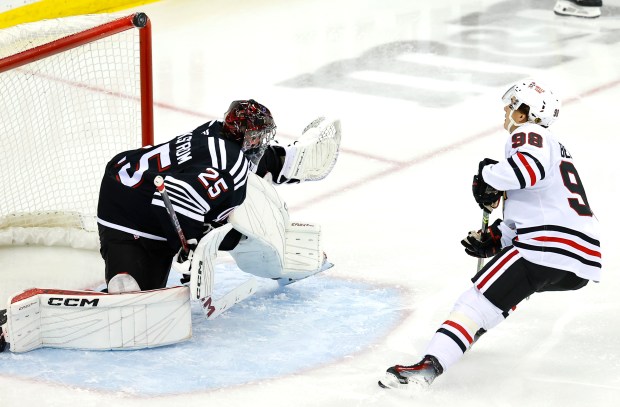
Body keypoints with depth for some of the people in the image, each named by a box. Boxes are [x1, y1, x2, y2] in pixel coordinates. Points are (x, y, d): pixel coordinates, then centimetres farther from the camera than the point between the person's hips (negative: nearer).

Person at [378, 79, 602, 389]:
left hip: (549, 247, -10)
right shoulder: (556, 148, 33)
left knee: (480, 298, -12)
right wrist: (494, 239, 23)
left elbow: (529, 168, -24)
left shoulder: (528, 134, 1)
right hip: (584, 263, 10)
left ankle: (429, 366, -26)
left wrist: (491, 176, -8)